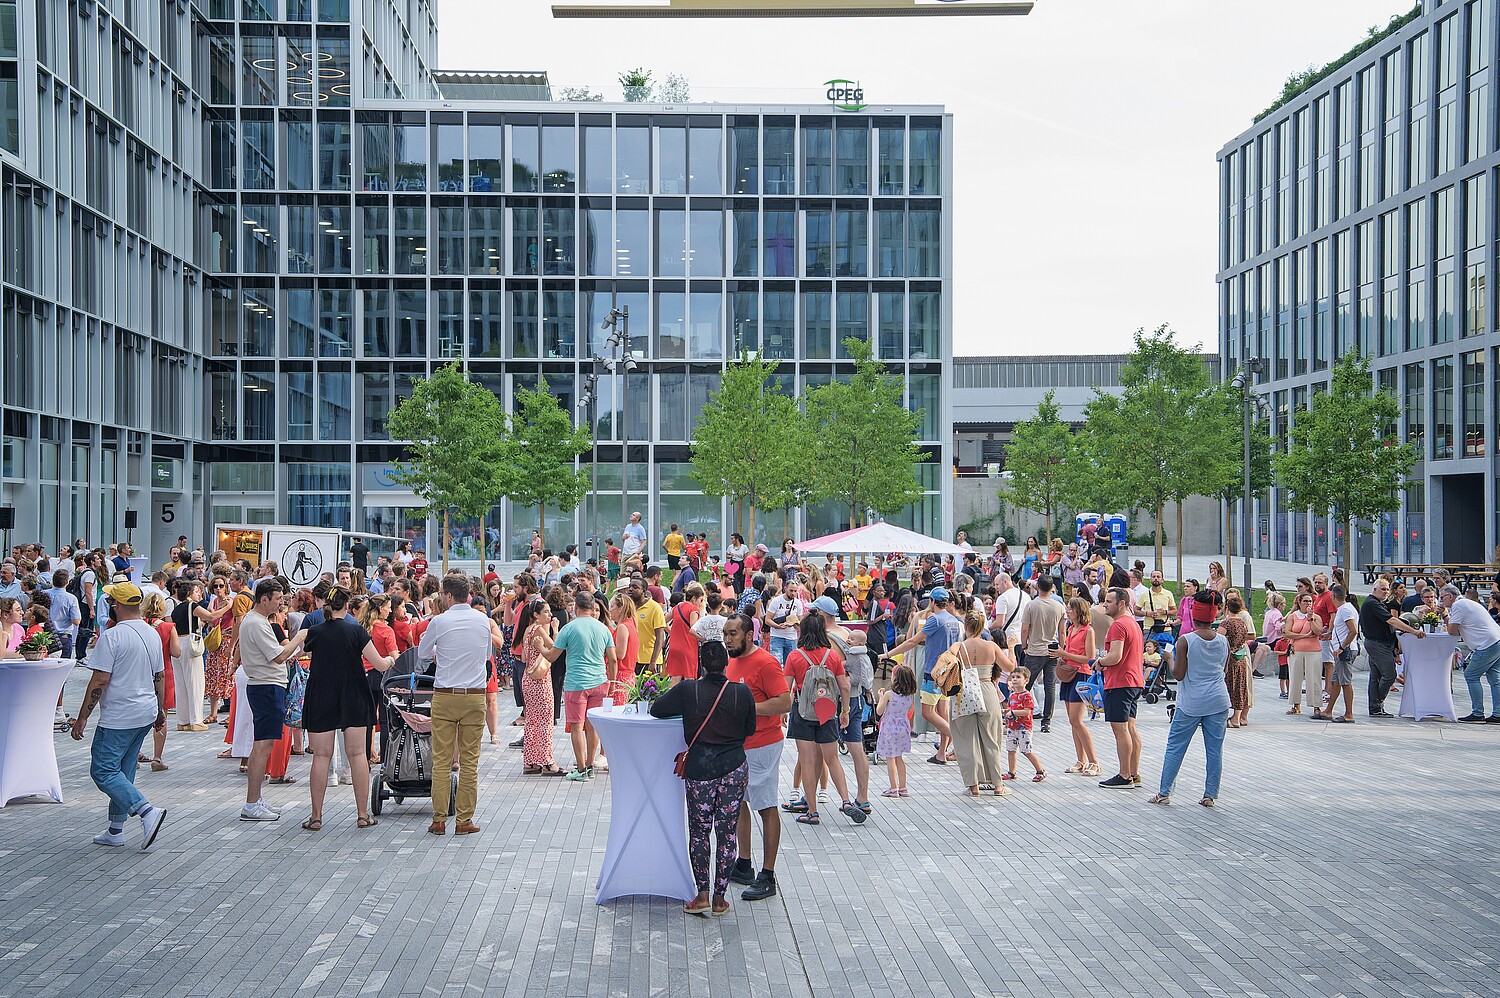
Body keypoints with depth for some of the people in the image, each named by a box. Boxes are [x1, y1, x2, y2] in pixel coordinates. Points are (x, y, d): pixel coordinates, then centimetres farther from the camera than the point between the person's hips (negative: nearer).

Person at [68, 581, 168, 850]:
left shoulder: (111, 636, -15)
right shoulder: (153, 634, 9)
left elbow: (100, 680, -18)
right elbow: (160, 677, 16)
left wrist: (82, 717, -11)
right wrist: (161, 710, 26)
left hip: (118, 717, -8)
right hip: (146, 714, 8)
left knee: (103, 770, -4)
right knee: (123, 771, 15)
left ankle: (147, 811, -17)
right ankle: (115, 830, 20)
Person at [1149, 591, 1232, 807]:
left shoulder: (1185, 641, -12)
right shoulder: (1224, 641, 1)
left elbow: (1179, 674, -11)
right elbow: (1223, 669, 13)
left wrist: (1170, 658, 6)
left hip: (1191, 704, -3)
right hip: (1218, 701, 3)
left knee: (1175, 747, 6)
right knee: (1215, 749, 8)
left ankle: (1164, 793, 9)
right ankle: (1210, 795, 11)